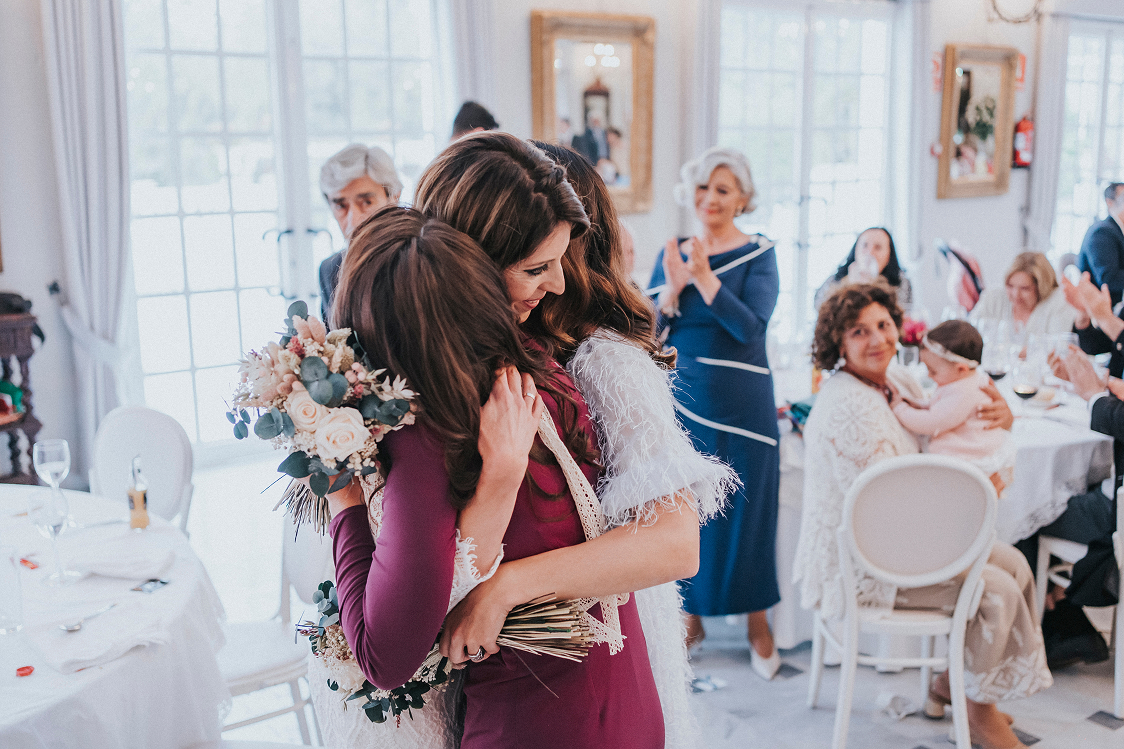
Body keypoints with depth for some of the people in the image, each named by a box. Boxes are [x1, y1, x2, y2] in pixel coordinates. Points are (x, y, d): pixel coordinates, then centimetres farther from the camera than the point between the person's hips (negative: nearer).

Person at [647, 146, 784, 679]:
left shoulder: (758, 254, -2)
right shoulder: (671, 253, 7)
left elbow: (750, 326, -17)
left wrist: (704, 277, -25)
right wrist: (672, 287, -15)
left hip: (740, 405, -3)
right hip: (682, 400, 3)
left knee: (745, 510, 4)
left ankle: (758, 624, 21)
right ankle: (691, 615, 26)